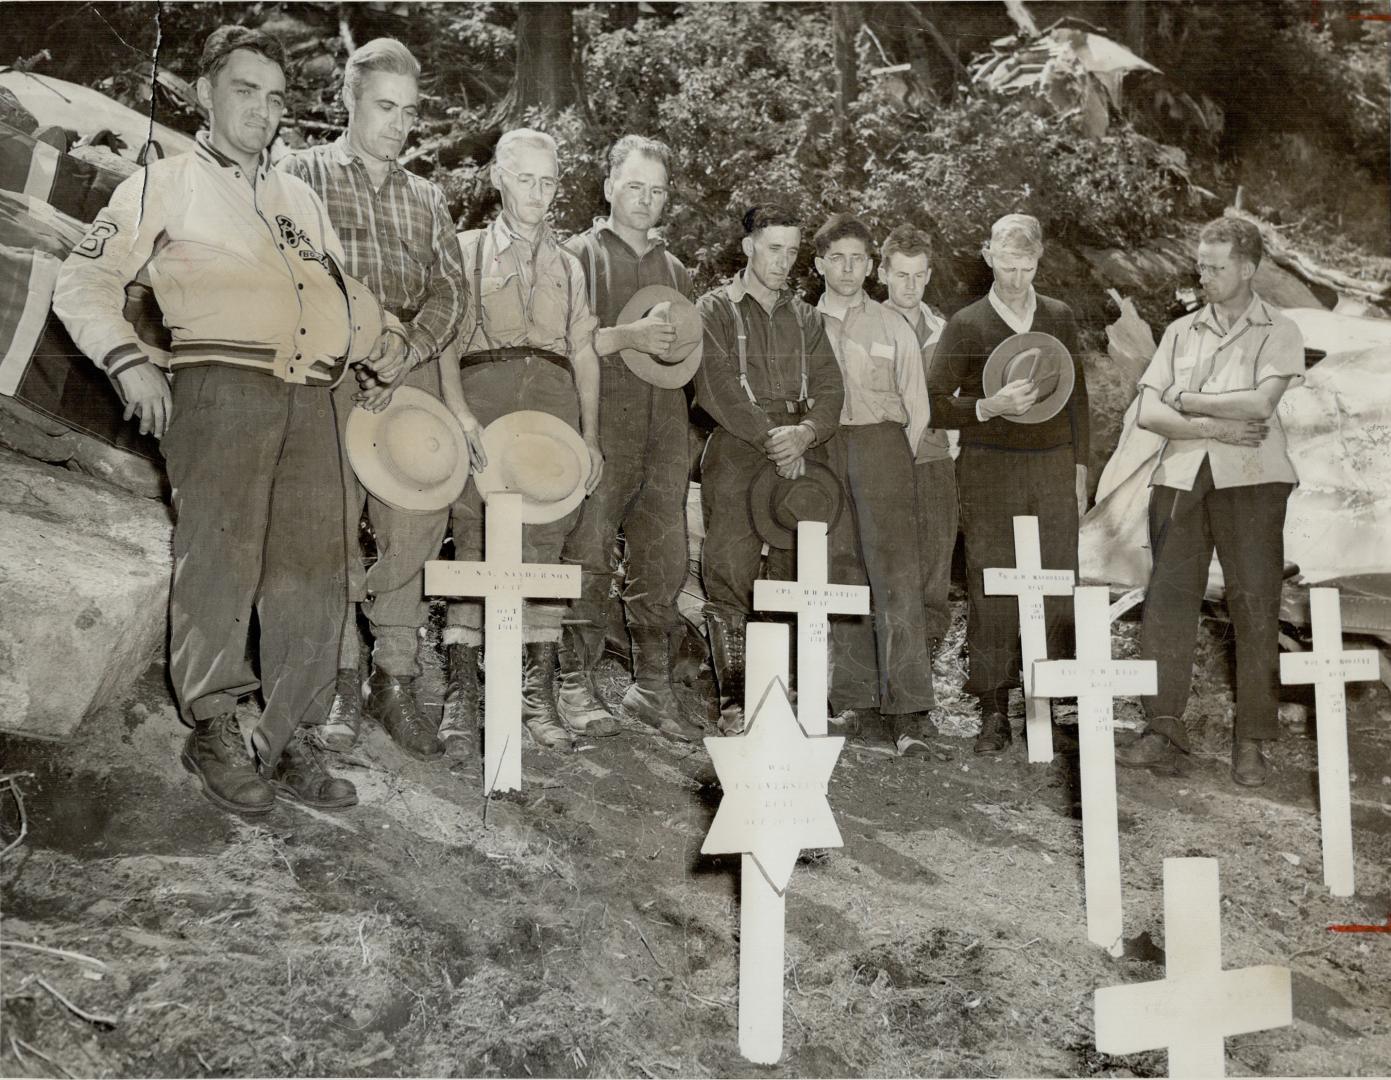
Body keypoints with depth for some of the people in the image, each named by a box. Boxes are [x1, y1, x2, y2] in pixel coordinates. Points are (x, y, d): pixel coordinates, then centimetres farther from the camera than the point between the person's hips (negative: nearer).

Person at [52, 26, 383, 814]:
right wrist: (128, 359, -8)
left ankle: (289, 741, 7)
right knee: (221, 562, -9)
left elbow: (340, 293, 31)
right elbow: (84, 284, 8)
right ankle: (213, 730, 6)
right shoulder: (164, 186, 12)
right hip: (220, 387, -4)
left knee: (315, 575, -2)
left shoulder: (301, 197, 26)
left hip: (311, 398, 4)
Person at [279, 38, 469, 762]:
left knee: (413, 526, -4)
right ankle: (341, 682, 6)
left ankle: (396, 681, 5)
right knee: (331, 525, -4)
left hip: (412, 371, 3)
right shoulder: (301, 174, 12)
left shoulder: (426, 198, 21)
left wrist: (405, 345, -10)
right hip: (327, 372, -2)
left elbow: (448, 289, 10)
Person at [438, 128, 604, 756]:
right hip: (484, 389, -2)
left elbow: (583, 352, 18)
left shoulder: (569, 265, 22)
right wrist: (460, 414, -12)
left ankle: (538, 693, 2)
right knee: (477, 538, -9)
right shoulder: (466, 250, 14)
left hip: (554, 398, 3)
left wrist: (590, 436, 8)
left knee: (546, 540, -2)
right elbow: (445, 341, 3)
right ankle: (461, 695, -6)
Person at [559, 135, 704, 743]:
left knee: (663, 565, 4)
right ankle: (575, 685, 5)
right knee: (590, 560, -6)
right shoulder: (578, 255, 6)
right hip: (600, 434, -5)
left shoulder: (675, 270, 23)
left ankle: (653, 687, 13)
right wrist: (626, 337, -14)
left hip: (665, 436, 5)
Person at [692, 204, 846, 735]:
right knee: (730, 575, -9)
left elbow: (830, 387, 11)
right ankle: (733, 700, -5)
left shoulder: (806, 317, 21)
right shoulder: (715, 309, 7)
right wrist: (769, 437, -13)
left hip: (801, 452, 4)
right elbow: (716, 386, -6)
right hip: (737, 452, -4)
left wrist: (806, 432, -9)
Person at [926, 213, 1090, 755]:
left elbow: (1077, 396, 17)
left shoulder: (1060, 317, 13)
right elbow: (934, 403, -1)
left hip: (1054, 469, 3)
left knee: (1056, 587, -2)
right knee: (992, 590, -4)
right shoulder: (966, 324, 2)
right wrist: (989, 407, -16)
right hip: (989, 472, -2)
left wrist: (1080, 468, 12)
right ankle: (993, 711, 3)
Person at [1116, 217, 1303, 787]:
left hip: (1249, 480, -3)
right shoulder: (1181, 332, 15)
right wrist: (1212, 427, -8)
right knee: (1167, 601, -3)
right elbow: (1147, 413, 5)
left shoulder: (1279, 332, 6)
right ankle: (1164, 730, 4)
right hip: (1181, 477, 3)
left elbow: (1261, 403, -11)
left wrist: (1189, 400, -3)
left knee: (1256, 607, -2)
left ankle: (1251, 742, 6)